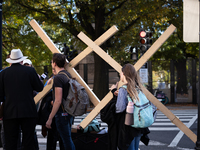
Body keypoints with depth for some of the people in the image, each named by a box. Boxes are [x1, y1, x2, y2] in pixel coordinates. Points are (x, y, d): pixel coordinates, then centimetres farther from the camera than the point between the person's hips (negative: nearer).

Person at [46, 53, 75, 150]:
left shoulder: (58, 77, -16)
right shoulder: (68, 75, 11)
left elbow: (58, 101, -21)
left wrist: (50, 119, -17)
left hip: (62, 113, -9)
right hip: (70, 113, 9)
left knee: (66, 141, -4)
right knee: (68, 140, 16)